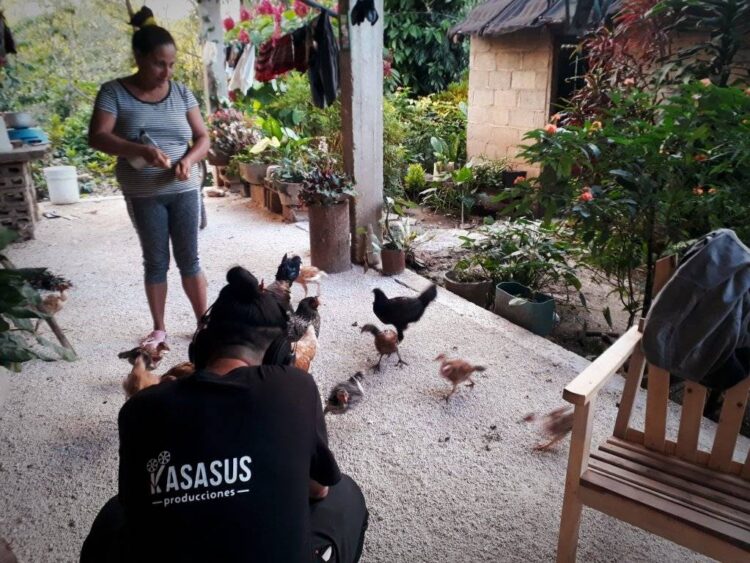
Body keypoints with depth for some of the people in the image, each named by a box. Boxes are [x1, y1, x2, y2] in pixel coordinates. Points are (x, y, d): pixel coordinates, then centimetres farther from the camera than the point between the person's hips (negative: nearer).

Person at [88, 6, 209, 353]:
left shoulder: (181, 93, 3)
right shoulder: (114, 92, -4)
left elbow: (203, 137, 2)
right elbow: (97, 137, -13)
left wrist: (189, 159, -19)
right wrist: (141, 150, -29)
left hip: (185, 189, 1)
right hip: (143, 195, -1)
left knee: (189, 258, 6)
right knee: (155, 261, 8)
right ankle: (159, 328, 22)